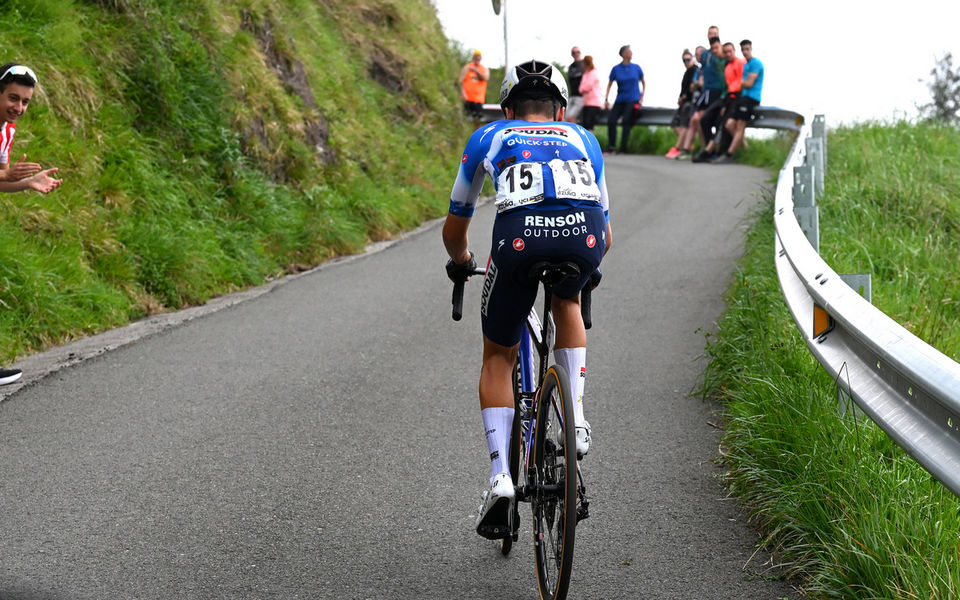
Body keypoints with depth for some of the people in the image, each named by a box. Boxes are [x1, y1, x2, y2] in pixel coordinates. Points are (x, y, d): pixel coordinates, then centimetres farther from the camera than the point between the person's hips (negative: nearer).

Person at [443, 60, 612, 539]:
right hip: (585, 234, 1)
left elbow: (454, 230, 41)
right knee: (568, 301, 37)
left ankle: (500, 477, 8)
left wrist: (461, 263, 62)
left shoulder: (488, 138, 33)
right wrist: (584, 265, 66)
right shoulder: (583, 140, 36)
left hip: (520, 237, -1)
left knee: (498, 357, 21)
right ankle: (575, 419, 24)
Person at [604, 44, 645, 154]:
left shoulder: (636, 68, 4)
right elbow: (609, 84, 12)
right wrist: (606, 99, 3)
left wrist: (641, 99, 4)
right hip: (620, 100, 2)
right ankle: (611, 147, -1)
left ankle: (623, 148, -15)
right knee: (611, 120, -12)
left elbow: (643, 83, 13)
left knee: (627, 120, -19)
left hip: (633, 100, -2)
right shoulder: (616, 69, 4)